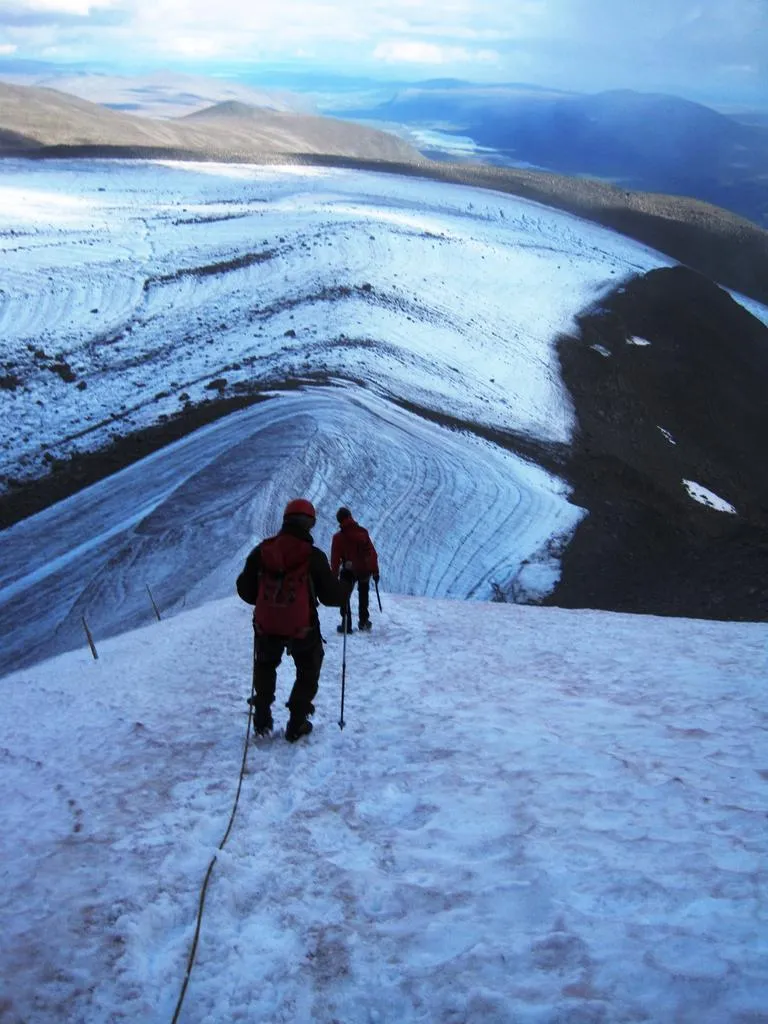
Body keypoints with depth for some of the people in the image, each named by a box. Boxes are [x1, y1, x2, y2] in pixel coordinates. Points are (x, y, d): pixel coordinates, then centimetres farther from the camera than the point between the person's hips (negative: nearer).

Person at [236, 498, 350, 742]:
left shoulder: (262, 551, -5)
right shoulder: (313, 556, -14)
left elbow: (245, 590, 3)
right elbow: (331, 595, -7)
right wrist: (345, 592, 15)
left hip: (266, 626, 3)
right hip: (303, 629, -3)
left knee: (265, 666, 30)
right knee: (308, 672, 22)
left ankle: (262, 720, 30)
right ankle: (296, 725, 20)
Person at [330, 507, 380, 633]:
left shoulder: (338, 537, -12)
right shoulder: (363, 532, -3)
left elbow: (335, 559, -9)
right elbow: (372, 553, 0)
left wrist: (334, 576, 0)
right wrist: (375, 571, 8)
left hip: (349, 571, -4)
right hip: (365, 569, 4)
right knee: (363, 596, 26)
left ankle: (346, 625, 5)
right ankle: (364, 621, 33)